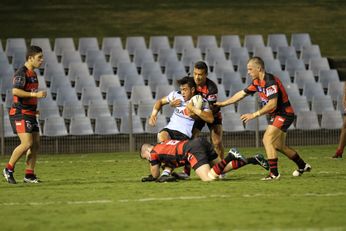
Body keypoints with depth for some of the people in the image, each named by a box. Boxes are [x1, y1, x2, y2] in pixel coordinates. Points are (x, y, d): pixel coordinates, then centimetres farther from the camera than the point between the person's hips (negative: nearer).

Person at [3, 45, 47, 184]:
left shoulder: (33, 74, 17)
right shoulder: (21, 73, -13)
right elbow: (15, 91, -26)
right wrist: (35, 94, -26)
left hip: (30, 114, 9)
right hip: (20, 114, -9)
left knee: (35, 144, 3)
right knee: (27, 143, -16)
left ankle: (29, 175, 7)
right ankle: (8, 169, -1)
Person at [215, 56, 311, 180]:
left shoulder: (270, 82, -24)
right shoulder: (257, 82, 5)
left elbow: (272, 104, -31)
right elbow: (241, 94, 15)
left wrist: (254, 114, -31)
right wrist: (223, 103, 15)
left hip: (284, 114, -10)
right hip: (276, 115, 10)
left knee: (267, 139, -19)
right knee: (279, 146, 17)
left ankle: (274, 173, -17)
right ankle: (303, 166, 34)